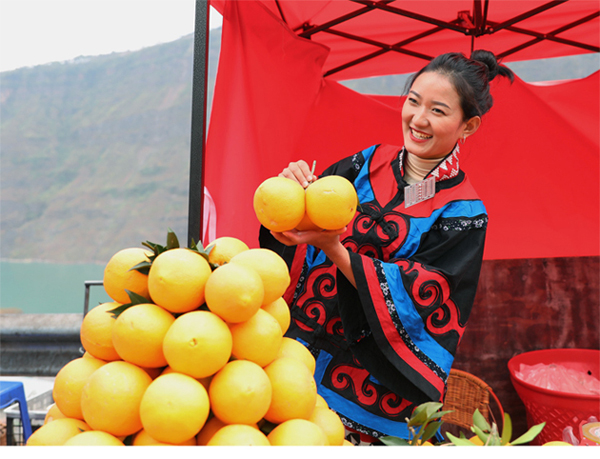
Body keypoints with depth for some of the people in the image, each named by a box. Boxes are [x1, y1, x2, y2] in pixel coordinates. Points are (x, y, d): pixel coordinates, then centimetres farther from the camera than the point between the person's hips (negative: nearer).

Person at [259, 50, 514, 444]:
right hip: (304, 346, 4)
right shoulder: (369, 163, 1)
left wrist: (334, 249, -27)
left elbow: (414, 296, -17)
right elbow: (290, 235, 0)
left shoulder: (464, 214, -10)